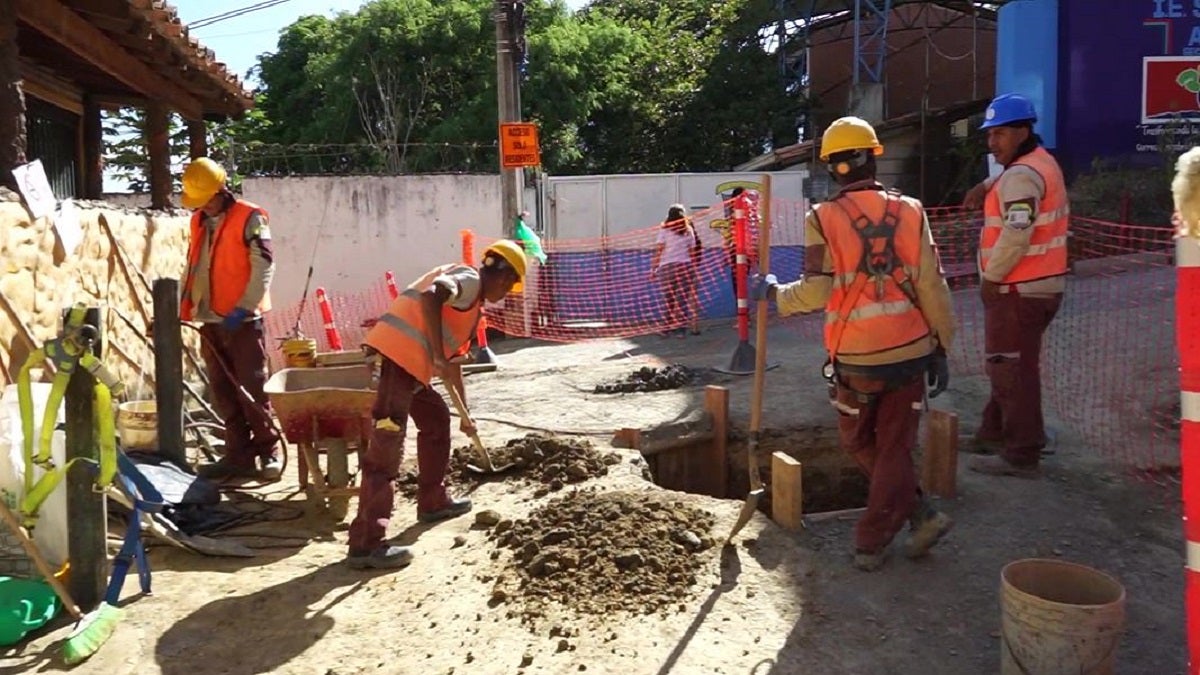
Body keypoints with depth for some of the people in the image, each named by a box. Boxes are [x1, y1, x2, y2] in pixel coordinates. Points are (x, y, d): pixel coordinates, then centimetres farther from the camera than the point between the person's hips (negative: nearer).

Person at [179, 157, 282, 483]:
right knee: (224, 394, 8)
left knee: (252, 389, -5)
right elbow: (192, 267, 21)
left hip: (241, 320, -7)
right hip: (210, 321, 7)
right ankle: (239, 456, 15)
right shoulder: (199, 222, 16)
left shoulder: (250, 218, -6)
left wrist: (243, 308, -18)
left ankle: (268, 453, 5)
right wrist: (185, 306, 11)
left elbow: (263, 266, -13)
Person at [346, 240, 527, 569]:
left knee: (437, 420, 24)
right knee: (386, 449, -12)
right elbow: (430, 297, -23)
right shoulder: (469, 278, -1)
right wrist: (438, 357, -22)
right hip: (397, 354, -10)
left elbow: (453, 358, 33)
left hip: (411, 362, 10)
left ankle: (433, 501, 36)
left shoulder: (471, 300, 27)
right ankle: (365, 543, -11)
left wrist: (465, 413, 38)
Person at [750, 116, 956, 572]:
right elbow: (932, 287, 1)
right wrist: (941, 347, 9)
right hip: (910, 350, 3)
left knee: (859, 442, 19)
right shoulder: (910, 213, 1)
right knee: (895, 447, 11)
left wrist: (773, 293, 6)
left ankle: (919, 513, 17)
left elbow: (815, 292, -12)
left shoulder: (823, 219, -8)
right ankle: (872, 543, 13)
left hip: (857, 358, -2)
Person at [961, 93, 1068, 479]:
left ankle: (1021, 456, 2)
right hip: (1040, 285, 11)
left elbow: (1016, 234, -29)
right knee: (1009, 366, 20)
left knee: (1013, 371, -5)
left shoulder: (1021, 176, -19)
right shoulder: (1041, 163, 14)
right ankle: (995, 434, 32)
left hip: (1019, 290, -11)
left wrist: (991, 277, -17)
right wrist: (988, 186, 13)